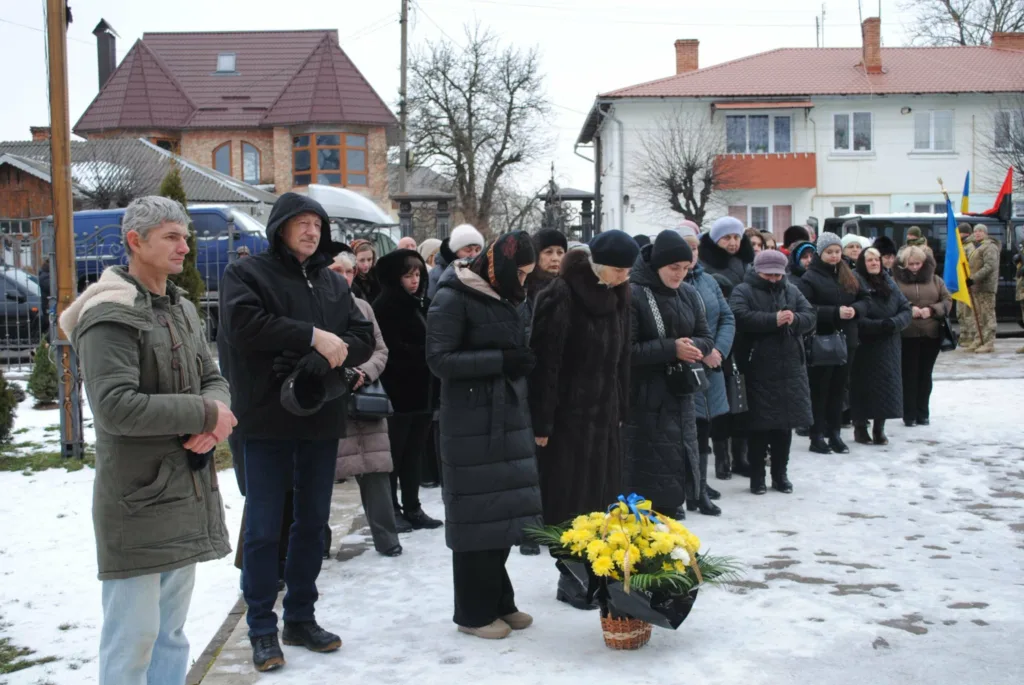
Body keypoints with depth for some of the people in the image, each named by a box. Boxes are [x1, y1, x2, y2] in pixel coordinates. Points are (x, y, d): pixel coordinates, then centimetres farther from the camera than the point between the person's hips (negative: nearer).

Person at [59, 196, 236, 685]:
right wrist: (204, 414, -17)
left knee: (171, 631, 16)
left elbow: (213, 379, 12)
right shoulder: (109, 316, -14)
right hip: (137, 499, -8)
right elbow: (116, 407, -24)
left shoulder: (182, 309, 12)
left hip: (189, 493, 8)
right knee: (133, 637, -3)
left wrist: (212, 422, -11)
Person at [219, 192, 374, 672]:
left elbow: (364, 339, 5)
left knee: (313, 522, 13)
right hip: (267, 421, -5)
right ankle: (262, 628, 14)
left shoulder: (333, 283, 13)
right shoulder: (246, 274, -3)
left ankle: (301, 618, 26)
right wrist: (313, 335, -22)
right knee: (263, 527, 1)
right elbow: (244, 325, -22)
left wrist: (332, 353, -15)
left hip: (321, 417, 5)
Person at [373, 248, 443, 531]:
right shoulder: (385, 306, -9)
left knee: (414, 453, 12)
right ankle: (391, 510, 8)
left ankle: (412, 508, 18)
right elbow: (394, 351, -17)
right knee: (395, 453, 0)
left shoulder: (422, 304, 14)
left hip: (423, 391, 7)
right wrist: (428, 355, -15)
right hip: (397, 392, -7)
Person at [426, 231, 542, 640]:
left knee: (505, 510, 8)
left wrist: (519, 360, 6)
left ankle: (498, 601, 21)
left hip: (509, 418, 7)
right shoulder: (454, 298, -9)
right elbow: (439, 359, -15)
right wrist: (499, 360, -20)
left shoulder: (507, 298, 14)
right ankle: (473, 611, 9)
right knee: (477, 515, -3)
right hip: (471, 422, -7)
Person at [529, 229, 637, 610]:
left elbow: (620, 357, 13)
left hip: (604, 412, 7)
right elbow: (546, 363, -18)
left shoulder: (616, 294, 7)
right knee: (569, 500, 1)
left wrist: (620, 408, 11)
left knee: (600, 494, 12)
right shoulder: (562, 297, -16)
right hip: (568, 416, -7)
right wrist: (542, 422, -18)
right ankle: (570, 577, 12)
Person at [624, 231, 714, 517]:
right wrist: (671, 349, -20)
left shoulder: (689, 294, 7)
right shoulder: (633, 294, -13)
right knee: (649, 465, -5)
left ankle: (670, 509, 23)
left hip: (681, 392, 6)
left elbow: (706, 338, 13)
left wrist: (691, 346, -10)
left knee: (680, 458, 10)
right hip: (645, 397, -6)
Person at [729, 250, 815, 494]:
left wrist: (795, 319, -17)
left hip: (790, 369, 5)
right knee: (759, 426, 1)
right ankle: (757, 477, 12)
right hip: (758, 370, -5)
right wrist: (773, 320, -23)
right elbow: (740, 317, -19)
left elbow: (810, 316, 5)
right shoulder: (743, 291, -2)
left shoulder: (792, 291, 14)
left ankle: (780, 474, 23)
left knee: (785, 424, 10)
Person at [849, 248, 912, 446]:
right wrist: (879, 325, -22)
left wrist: (893, 323, -13)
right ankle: (860, 428, 14)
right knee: (863, 387, 0)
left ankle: (879, 428, 18)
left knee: (886, 386, 6)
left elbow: (906, 309, 7)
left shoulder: (889, 283, 8)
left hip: (888, 347, 5)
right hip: (863, 346, -5)